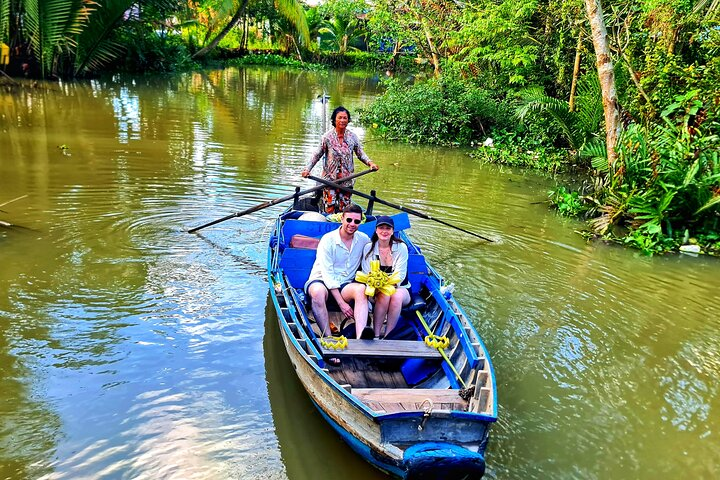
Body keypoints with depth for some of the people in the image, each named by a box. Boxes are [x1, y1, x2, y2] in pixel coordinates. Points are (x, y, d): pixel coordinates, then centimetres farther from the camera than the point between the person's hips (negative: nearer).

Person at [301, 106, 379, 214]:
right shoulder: (327, 136, -5)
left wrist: (370, 163, -9)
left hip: (347, 179, 2)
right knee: (330, 207, -3)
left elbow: (360, 154, 9)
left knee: (344, 207, 7)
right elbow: (317, 155, 1)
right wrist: (307, 169, -7)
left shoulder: (352, 137, 2)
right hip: (329, 178, -2)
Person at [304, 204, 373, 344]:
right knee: (318, 291, -40)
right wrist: (341, 303, -22)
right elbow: (327, 274, -15)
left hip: (345, 285, 3)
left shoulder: (363, 239, 4)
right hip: (321, 281, -3)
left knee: (361, 289, -32)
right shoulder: (328, 240, -11)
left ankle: (360, 338, -50)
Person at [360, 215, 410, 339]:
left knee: (397, 296, -35)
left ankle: (388, 336, -28)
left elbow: (400, 275, -11)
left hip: (399, 288, 0)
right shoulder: (369, 248, 0)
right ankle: (376, 334, -30)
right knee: (385, 295, -34)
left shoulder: (401, 248, -4)